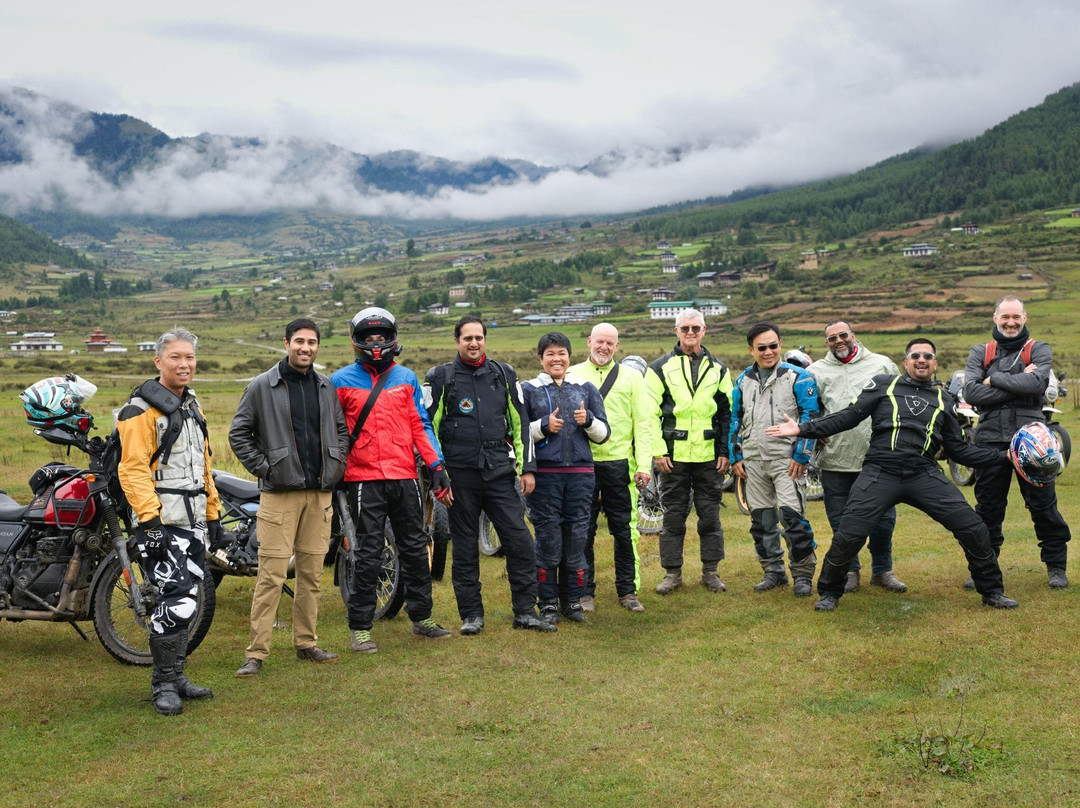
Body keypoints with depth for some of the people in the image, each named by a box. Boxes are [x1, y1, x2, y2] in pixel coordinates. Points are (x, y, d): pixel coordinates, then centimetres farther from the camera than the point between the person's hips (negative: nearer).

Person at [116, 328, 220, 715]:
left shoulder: (192, 407, 18)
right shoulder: (142, 408, -10)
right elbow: (133, 469, -17)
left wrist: (213, 513, 22)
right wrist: (150, 521, -24)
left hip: (194, 521, 9)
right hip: (164, 522, -8)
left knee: (185, 602, 12)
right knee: (176, 603, -12)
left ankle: (176, 676, 22)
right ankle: (163, 684, 0)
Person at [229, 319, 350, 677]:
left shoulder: (326, 387, 12)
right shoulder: (262, 386, -1)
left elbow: (341, 429, 21)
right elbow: (239, 433, 2)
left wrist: (337, 465, 8)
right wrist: (262, 468, -5)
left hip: (320, 493, 4)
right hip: (279, 492, -4)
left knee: (312, 573, 9)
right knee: (271, 575, -8)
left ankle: (306, 643, 20)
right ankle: (256, 653, -3)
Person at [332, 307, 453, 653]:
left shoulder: (407, 378, 11)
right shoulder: (342, 380, 3)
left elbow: (420, 426, 10)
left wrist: (437, 467, 3)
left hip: (405, 477, 3)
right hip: (364, 479, -3)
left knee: (415, 548, 11)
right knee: (368, 555, -2)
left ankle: (421, 617, 24)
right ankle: (359, 627, 7)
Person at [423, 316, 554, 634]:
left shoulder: (504, 375, 11)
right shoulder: (440, 378, 3)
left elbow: (520, 423, 13)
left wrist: (527, 467, 7)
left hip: (500, 473, 2)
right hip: (460, 475, -2)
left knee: (520, 542, -3)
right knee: (464, 548, 5)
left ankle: (525, 611, 7)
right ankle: (471, 615, 15)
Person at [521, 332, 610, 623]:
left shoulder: (586, 388, 13)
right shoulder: (528, 390, 8)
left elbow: (603, 434, 13)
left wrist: (589, 420, -7)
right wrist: (543, 426, -10)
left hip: (580, 472, 2)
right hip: (544, 473, -2)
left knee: (576, 537, 5)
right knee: (547, 539, -1)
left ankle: (573, 601, 16)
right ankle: (548, 604, 8)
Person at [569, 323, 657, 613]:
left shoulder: (631, 377, 10)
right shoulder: (572, 375, 9)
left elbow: (643, 423, 7)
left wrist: (644, 464, -2)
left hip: (619, 463, 1)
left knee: (624, 529, 4)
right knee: (583, 530, 3)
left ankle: (627, 590, 16)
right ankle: (584, 592, 13)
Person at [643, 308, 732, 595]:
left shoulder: (718, 369, 10)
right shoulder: (660, 368, 2)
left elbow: (728, 413, 11)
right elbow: (649, 413, -1)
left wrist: (725, 451, 4)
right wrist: (658, 450, -8)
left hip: (709, 456, 2)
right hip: (674, 455, -2)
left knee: (710, 514, 7)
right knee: (673, 515, 4)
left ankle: (710, 571, 18)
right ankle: (672, 572, 13)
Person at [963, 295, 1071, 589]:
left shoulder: (1039, 350, 7)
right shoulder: (980, 353, 11)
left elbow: (1037, 383, -15)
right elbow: (971, 392, -6)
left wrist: (995, 379, -8)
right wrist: (1018, 384, -11)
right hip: (990, 440, 2)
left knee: (1043, 505, 3)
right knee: (987, 509, 8)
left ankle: (1056, 566, 17)